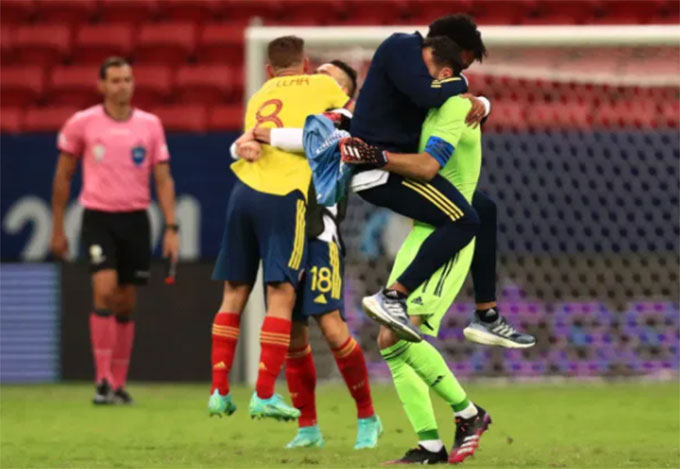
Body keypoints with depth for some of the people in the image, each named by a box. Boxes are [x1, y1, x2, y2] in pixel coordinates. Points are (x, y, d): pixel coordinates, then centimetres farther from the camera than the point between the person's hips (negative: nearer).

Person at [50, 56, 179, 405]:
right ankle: (102, 380, -14)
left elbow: (163, 179, 6)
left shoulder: (150, 125, 4)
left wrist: (171, 228, -3)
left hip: (135, 219, 3)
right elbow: (63, 176, 7)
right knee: (105, 291, -19)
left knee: (126, 304, 6)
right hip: (98, 218, -3)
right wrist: (58, 229, 7)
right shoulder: (81, 123, -1)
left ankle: (119, 383, 15)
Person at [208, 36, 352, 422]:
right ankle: (264, 395, -12)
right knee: (282, 295, -5)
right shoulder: (320, 85, 14)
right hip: (284, 195, -5)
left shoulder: (257, 98, 26)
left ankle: (220, 391, 10)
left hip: (244, 191, 5)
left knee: (234, 294, 11)